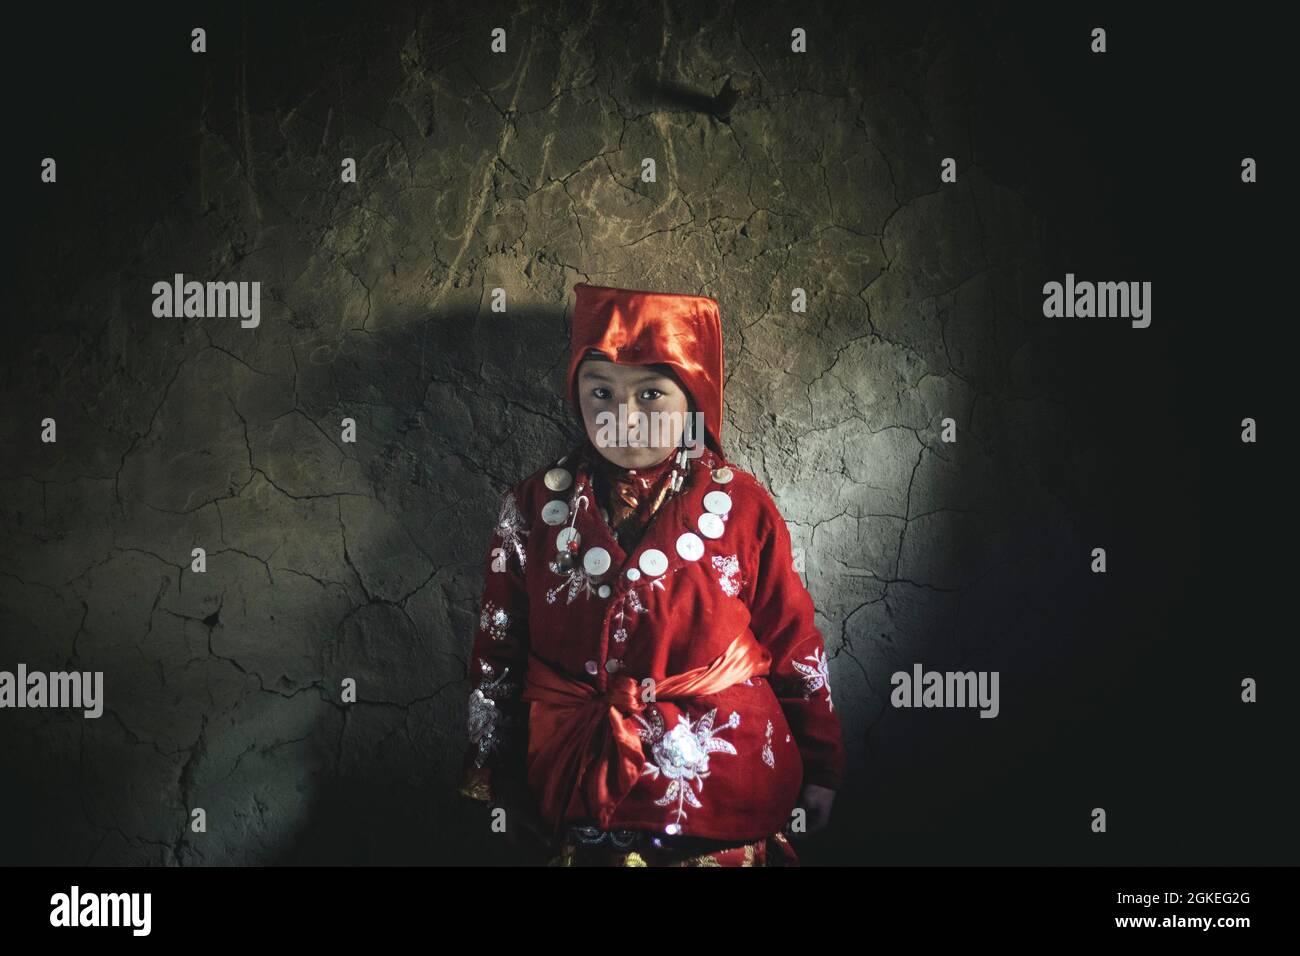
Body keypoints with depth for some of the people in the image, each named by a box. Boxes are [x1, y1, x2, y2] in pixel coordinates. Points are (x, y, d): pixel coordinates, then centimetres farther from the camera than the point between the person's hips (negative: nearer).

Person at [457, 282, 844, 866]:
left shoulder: (743, 507, -7)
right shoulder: (534, 507, -4)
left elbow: (795, 645, 1)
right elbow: (498, 653, 4)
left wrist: (819, 769, 6)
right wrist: (494, 782, 8)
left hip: (726, 789, 0)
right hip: (584, 798, 1)